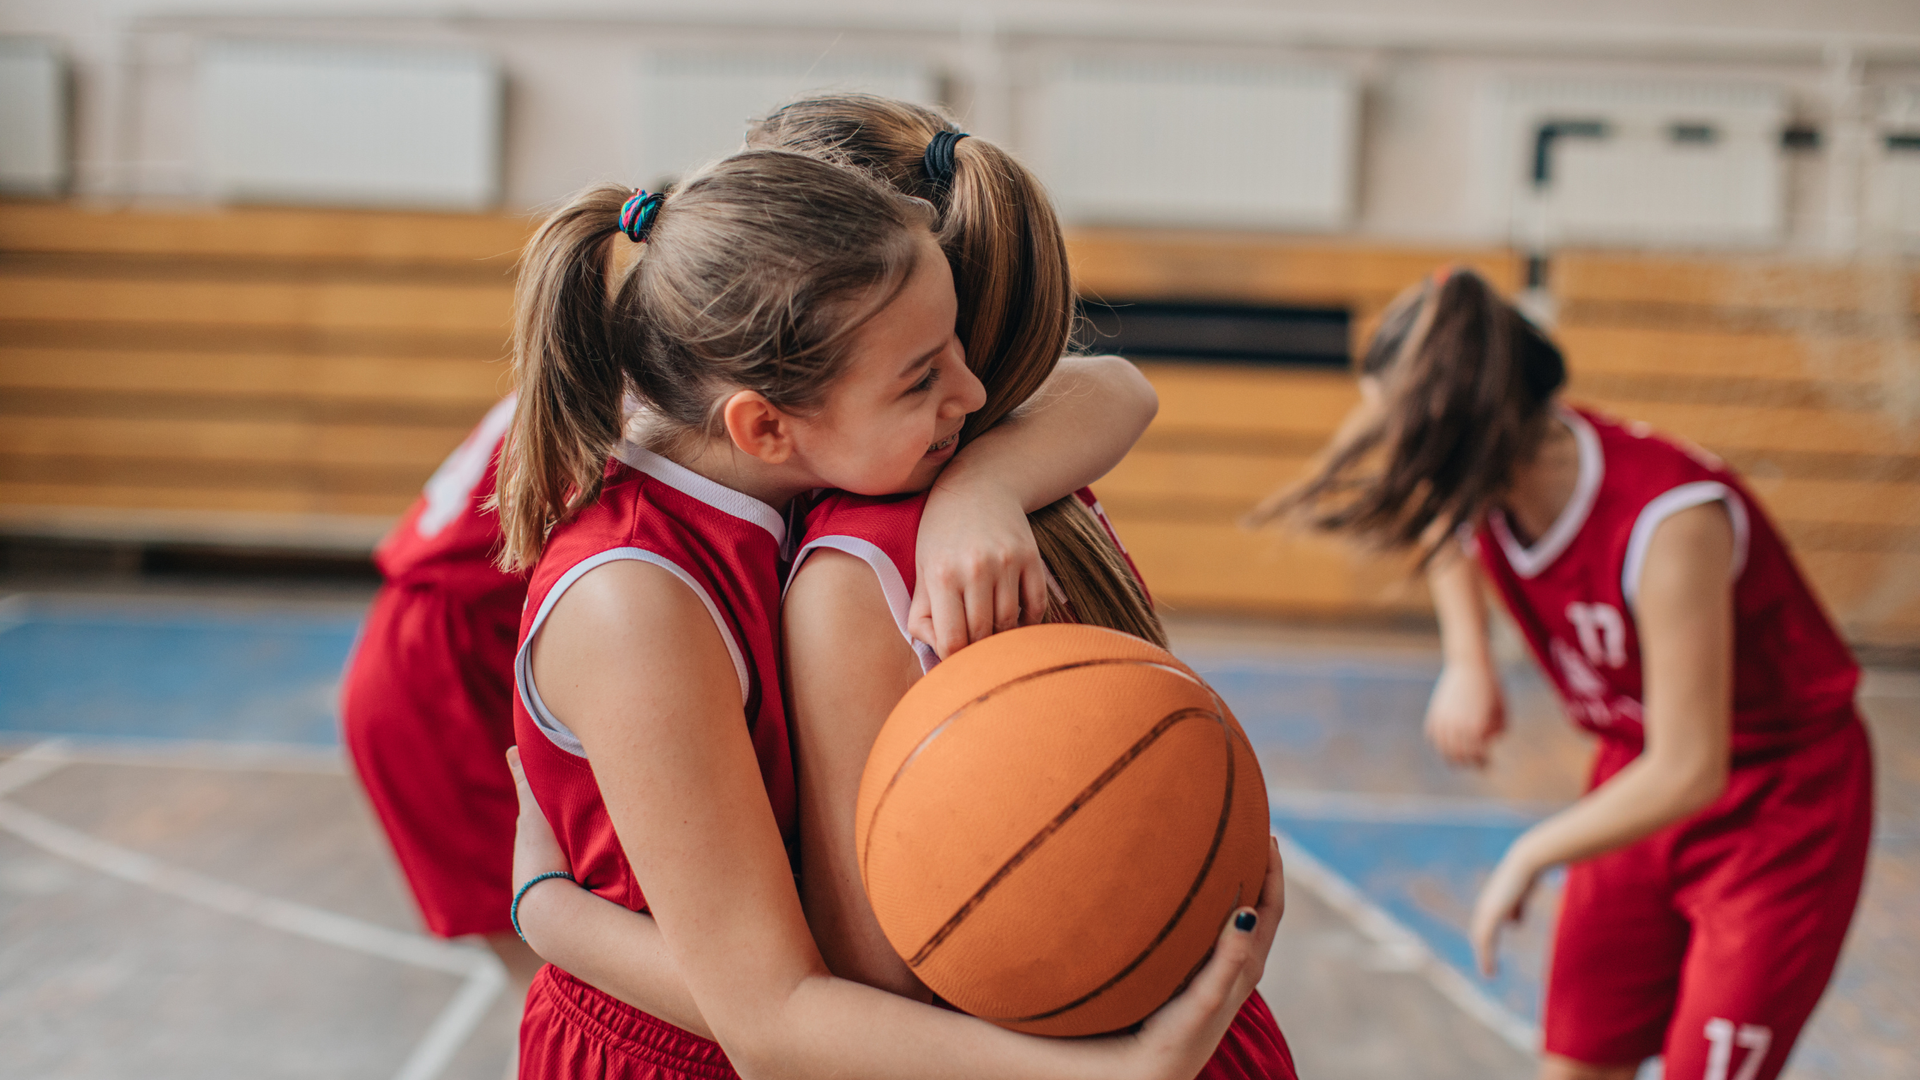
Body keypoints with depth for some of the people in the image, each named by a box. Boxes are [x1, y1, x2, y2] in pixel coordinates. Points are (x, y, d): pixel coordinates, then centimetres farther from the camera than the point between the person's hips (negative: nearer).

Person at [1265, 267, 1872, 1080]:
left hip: (1783, 803, -6)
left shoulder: (1671, 523, -35)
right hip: (1643, 769, 7)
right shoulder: (1486, 479, -14)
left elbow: (1687, 773, -30)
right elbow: (1449, 532, 16)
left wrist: (1529, 856, -17)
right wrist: (1467, 664, 3)